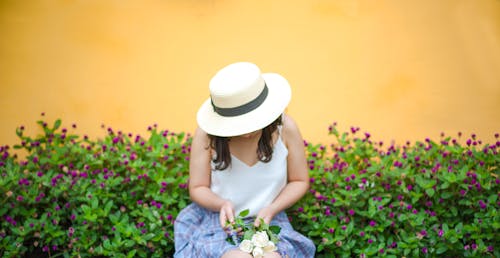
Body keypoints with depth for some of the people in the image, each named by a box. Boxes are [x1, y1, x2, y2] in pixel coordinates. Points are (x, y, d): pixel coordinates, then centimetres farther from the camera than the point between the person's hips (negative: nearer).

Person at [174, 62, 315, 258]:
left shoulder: (285, 128, -9)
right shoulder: (207, 134, -13)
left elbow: (299, 182, 3)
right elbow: (197, 188, -2)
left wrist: (271, 209, -13)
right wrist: (222, 204, -23)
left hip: (268, 220, 1)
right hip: (219, 220, 0)